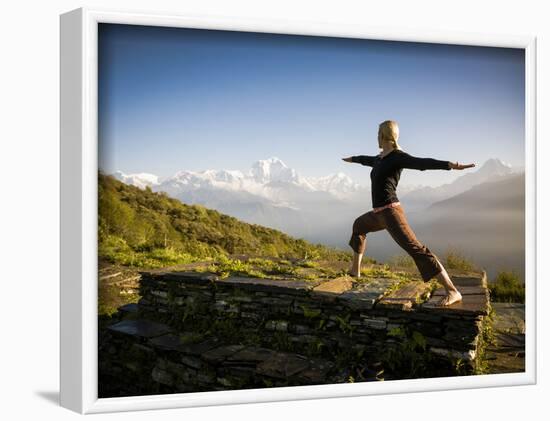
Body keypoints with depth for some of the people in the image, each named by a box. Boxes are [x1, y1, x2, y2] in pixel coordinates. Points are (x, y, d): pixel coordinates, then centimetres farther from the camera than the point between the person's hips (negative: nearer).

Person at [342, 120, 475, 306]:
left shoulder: (397, 156, -10)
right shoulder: (380, 158, 15)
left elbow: (421, 163, -26)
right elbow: (367, 160, 38)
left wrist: (449, 165, -42)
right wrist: (352, 159, 59)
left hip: (390, 211, -10)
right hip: (379, 214, 10)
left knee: (415, 248, -23)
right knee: (358, 226, 33)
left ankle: (453, 292, -30)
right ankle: (355, 270, 47)